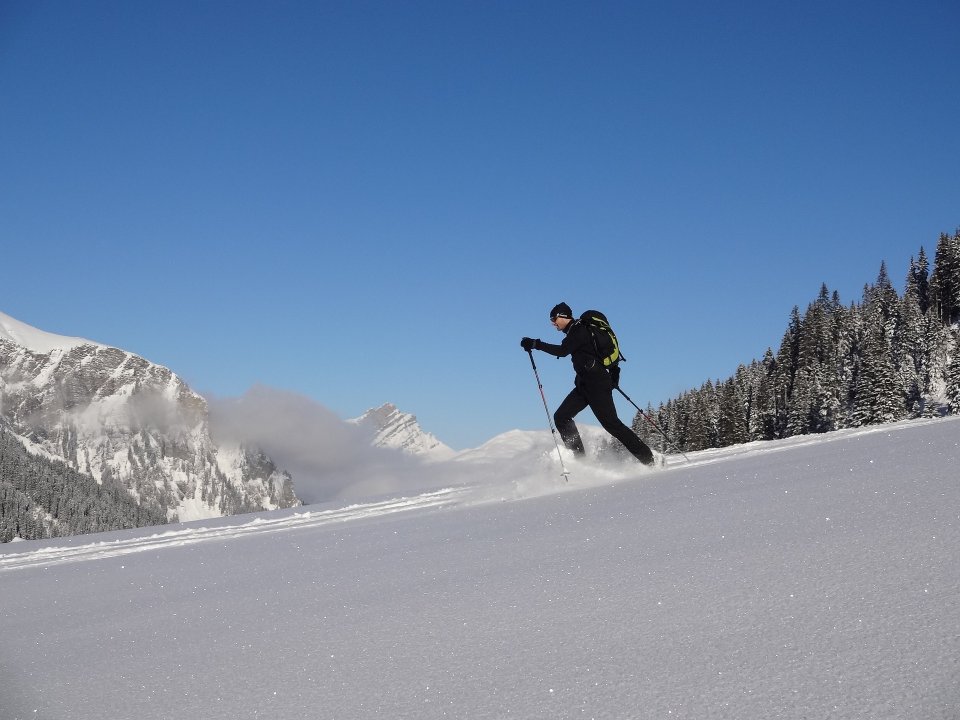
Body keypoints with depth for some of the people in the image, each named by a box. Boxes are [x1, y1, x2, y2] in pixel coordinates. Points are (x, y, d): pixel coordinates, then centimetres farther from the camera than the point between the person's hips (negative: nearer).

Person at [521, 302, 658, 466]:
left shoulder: (578, 330, -11)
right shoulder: (576, 331, 18)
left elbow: (562, 351, -25)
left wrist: (536, 344, -23)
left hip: (596, 382, -10)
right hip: (585, 385, 10)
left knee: (611, 423, -11)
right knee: (561, 417, 4)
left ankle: (649, 460, -8)